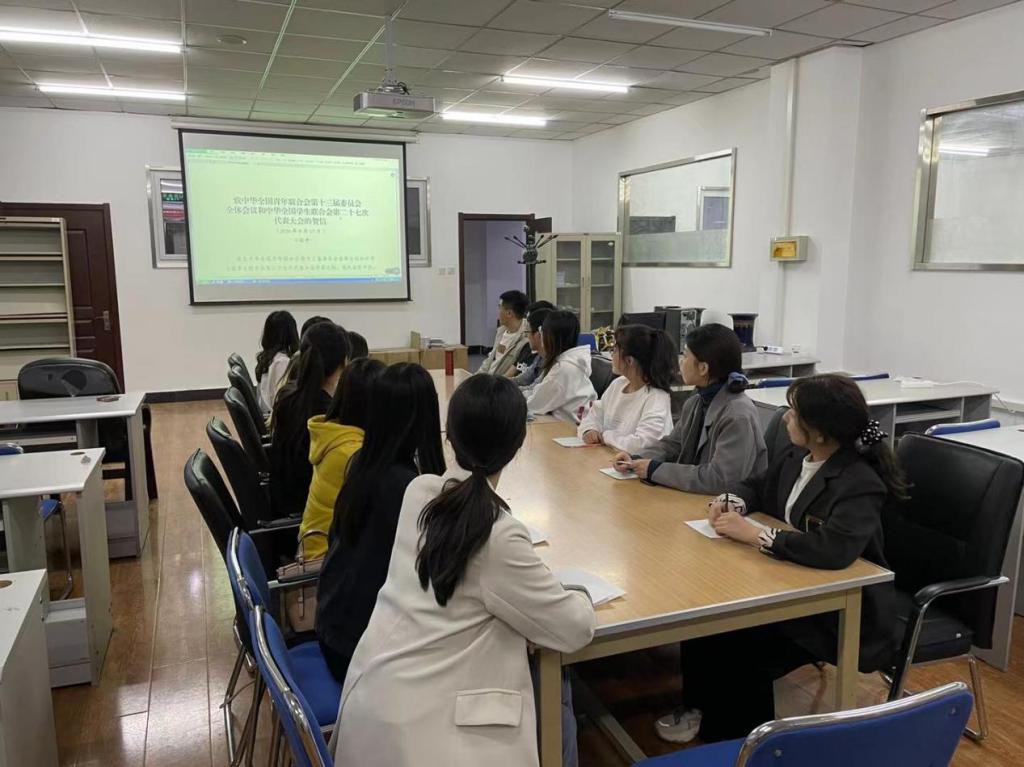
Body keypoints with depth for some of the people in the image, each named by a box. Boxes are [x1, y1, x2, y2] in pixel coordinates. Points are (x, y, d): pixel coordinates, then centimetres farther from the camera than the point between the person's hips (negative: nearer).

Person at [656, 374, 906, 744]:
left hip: (843, 611, -8)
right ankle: (701, 707, 15)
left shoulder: (860, 485, -25)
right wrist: (731, 502, -8)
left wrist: (754, 534, -34)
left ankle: (738, 739, 10)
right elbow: (756, 486, 16)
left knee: (740, 647, -18)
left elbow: (834, 549, -41)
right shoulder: (796, 457, 1)